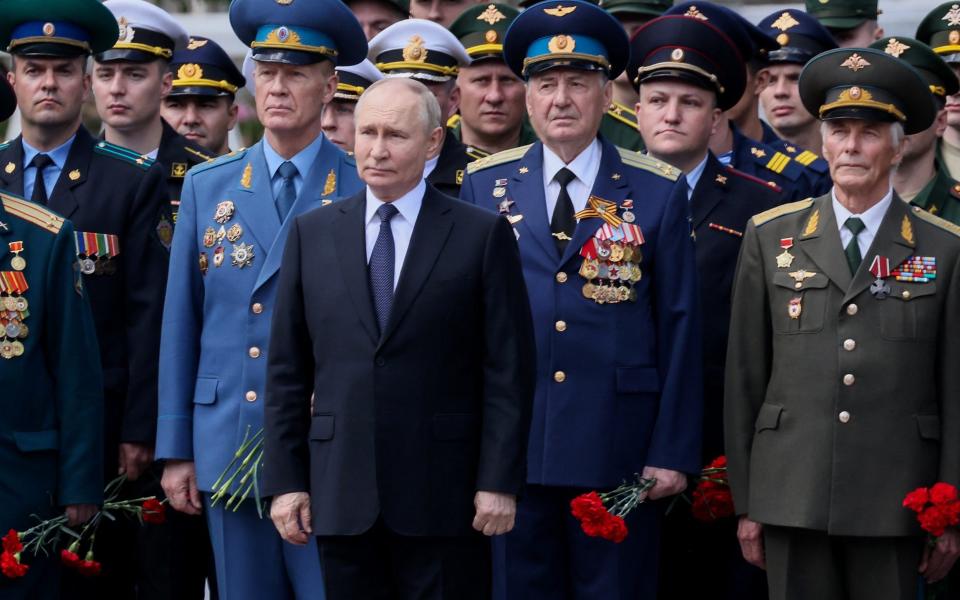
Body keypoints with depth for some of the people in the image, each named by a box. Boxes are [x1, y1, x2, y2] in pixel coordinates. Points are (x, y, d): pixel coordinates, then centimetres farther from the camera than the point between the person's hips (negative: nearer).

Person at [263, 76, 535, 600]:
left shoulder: (483, 235, 0)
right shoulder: (311, 234, 9)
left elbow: (507, 370, -2)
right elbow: (288, 370, 9)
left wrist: (498, 481, -7)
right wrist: (285, 479, 3)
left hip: (442, 495, -3)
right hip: (340, 495, 3)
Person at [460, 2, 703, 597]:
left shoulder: (659, 191, 2)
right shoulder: (485, 186, 7)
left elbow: (680, 327, 1)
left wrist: (673, 451, -4)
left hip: (618, 449, -1)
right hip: (512, 447, 2)